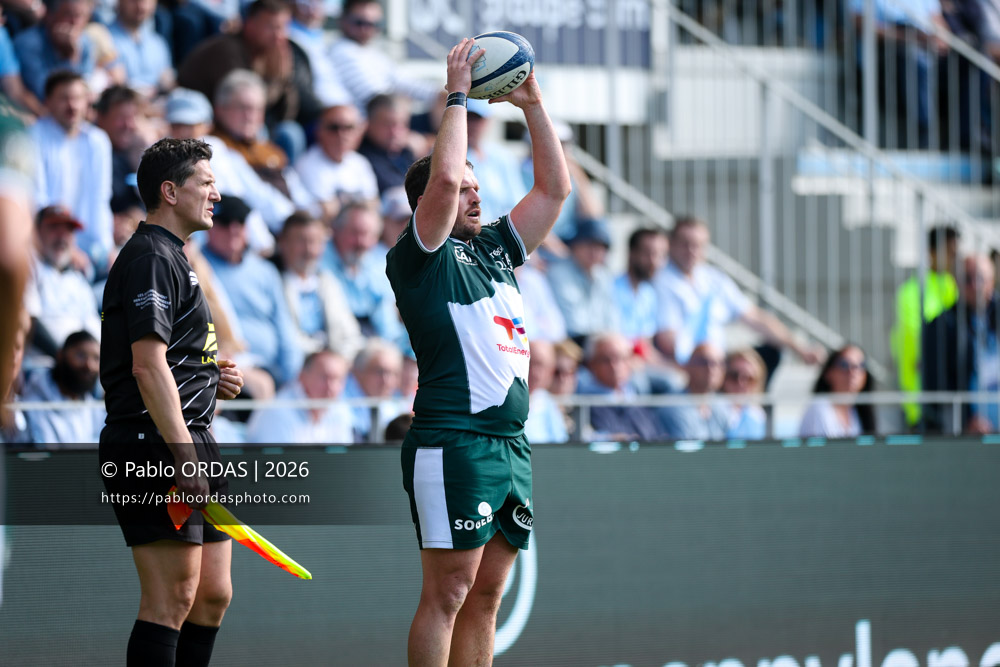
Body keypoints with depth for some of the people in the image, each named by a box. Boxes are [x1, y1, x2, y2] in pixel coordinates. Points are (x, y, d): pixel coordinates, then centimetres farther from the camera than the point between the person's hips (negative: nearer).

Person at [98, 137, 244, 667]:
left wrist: (213, 379, 11)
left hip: (190, 446, 11)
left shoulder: (170, 257, 23)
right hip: (154, 444, -11)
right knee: (172, 598, -12)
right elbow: (147, 366, -20)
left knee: (213, 595, 10)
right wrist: (182, 455, -25)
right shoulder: (150, 257, -10)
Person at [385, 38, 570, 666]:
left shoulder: (494, 247, 19)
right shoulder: (418, 257, -3)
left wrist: (533, 105, 14)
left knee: (486, 593, 8)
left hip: (511, 443, 8)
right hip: (452, 442, -8)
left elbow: (555, 188, 22)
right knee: (448, 591, -9)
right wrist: (458, 96, -9)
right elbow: (443, 176, -18)